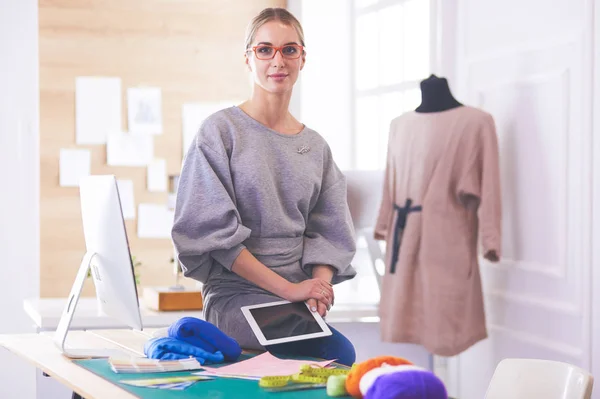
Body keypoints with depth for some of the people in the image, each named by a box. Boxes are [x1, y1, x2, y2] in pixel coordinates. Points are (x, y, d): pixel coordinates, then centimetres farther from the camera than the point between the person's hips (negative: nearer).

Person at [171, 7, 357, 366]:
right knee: (340, 353, -30)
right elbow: (213, 229, -8)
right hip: (236, 295, -5)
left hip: (299, 297, 5)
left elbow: (328, 232, 13)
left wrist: (318, 287, -10)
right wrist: (288, 287, -15)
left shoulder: (316, 147, 15)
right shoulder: (221, 131, -1)